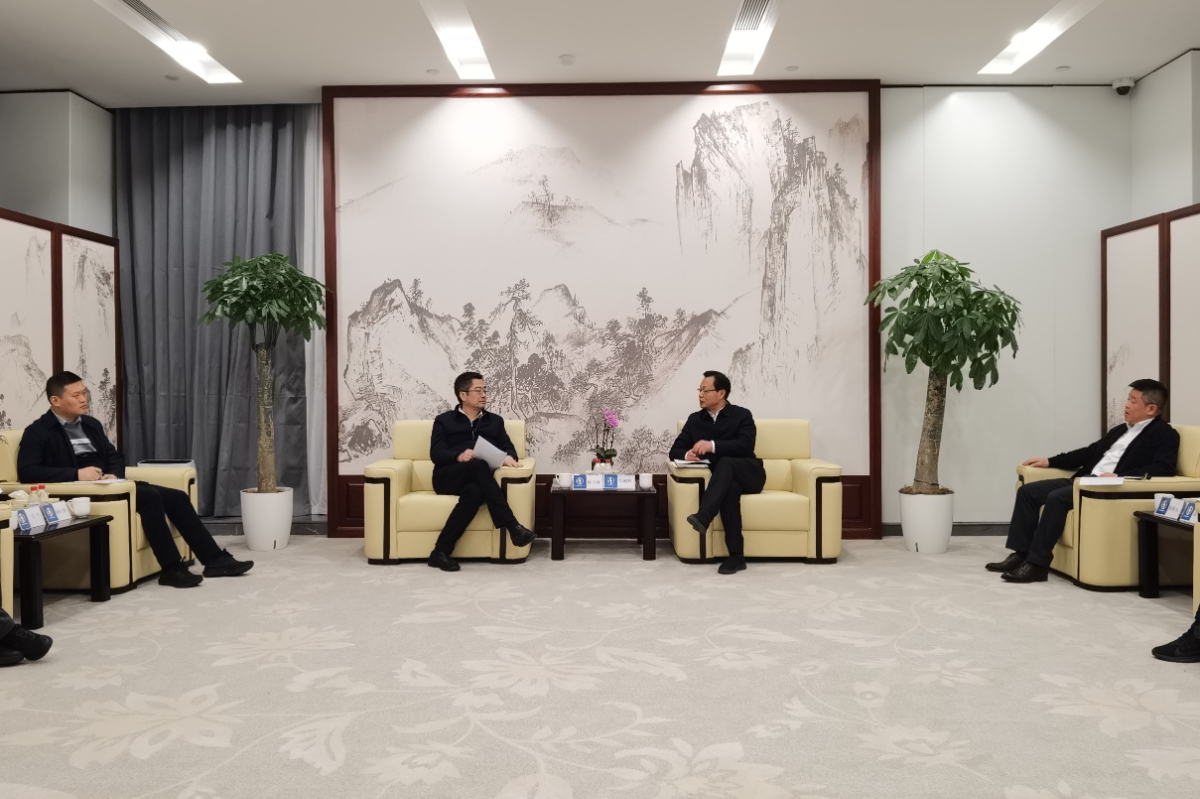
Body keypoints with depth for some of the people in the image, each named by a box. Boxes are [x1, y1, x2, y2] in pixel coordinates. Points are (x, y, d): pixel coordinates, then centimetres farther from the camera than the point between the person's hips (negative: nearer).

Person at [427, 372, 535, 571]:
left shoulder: (495, 421, 25)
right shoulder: (444, 420, 15)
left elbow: (508, 448, 14)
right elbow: (436, 454, 1)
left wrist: (509, 457, -13)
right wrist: (459, 456, -22)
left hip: (475, 479, 2)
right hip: (447, 478, -2)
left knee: (475, 492, -39)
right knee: (479, 465, -37)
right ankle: (512, 526, -42)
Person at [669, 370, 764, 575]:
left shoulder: (742, 415, 2)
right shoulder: (695, 419, 14)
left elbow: (746, 445, -15)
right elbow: (675, 450, 11)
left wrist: (713, 445, -28)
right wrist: (687, 454, -15)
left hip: (747, 474, -1)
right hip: (725, 480, 2)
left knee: (724, 463, -36)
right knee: (730, 488, -37)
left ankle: (702, 517, -56)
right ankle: (736, 555, -40)